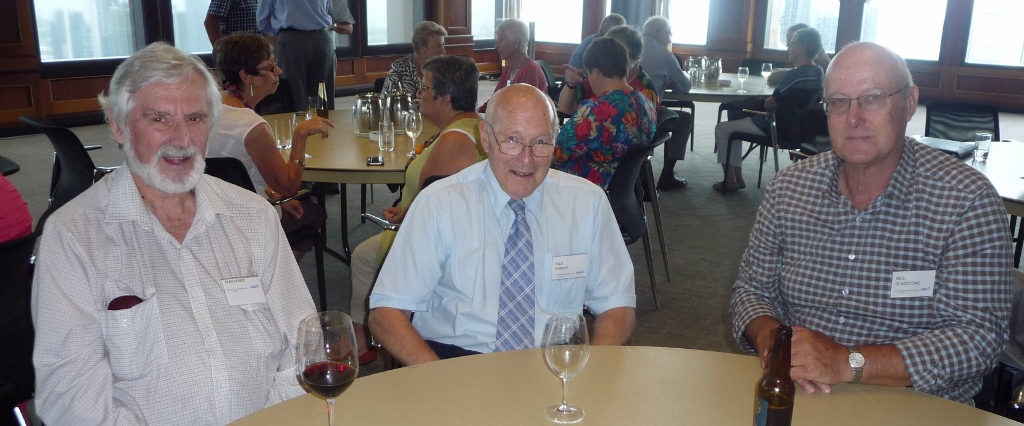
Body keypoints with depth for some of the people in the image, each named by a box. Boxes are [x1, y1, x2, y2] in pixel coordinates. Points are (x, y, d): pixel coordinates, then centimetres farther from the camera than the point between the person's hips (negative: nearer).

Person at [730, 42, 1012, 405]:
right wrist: (770, 341, -15)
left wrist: (848, 362, -25)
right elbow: (753, 289, 7)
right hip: (797, 397, 3)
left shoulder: (967, 200, -9)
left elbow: (978, 336, -14)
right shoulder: (789, 187, 2)